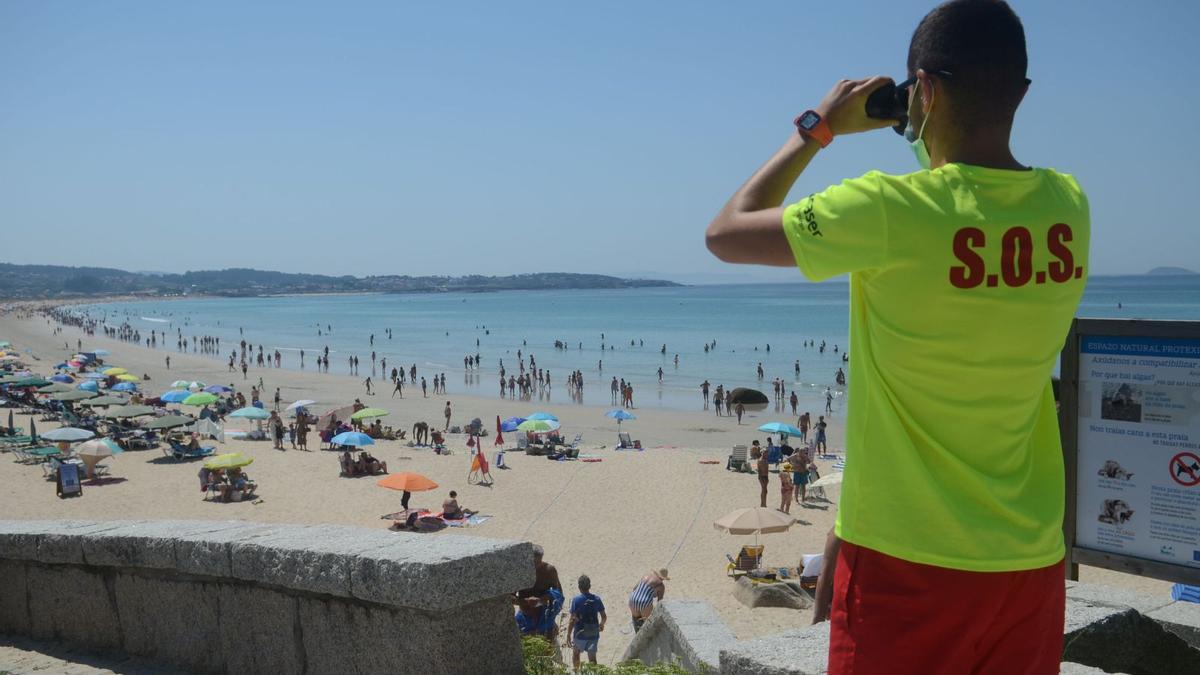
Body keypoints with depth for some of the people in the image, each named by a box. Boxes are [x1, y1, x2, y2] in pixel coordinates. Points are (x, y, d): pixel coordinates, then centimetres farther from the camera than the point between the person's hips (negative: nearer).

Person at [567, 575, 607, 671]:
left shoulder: (576, 600, -14)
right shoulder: (596, 599, -4)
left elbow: (572, 620, -15)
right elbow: (604, 617, 4)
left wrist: (568, 636, -8)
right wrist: (601, 625, 25)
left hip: (580, 634, -2)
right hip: (593, 634, 2)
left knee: (576, 653, 24)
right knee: (592, 657, 12)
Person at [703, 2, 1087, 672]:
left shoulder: (888, 211, -20)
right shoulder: (1069, 206, -2)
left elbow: (726, 232, -7)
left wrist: (818, 129, 1)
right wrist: (939, 148, 16)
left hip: (909, 560, -5)